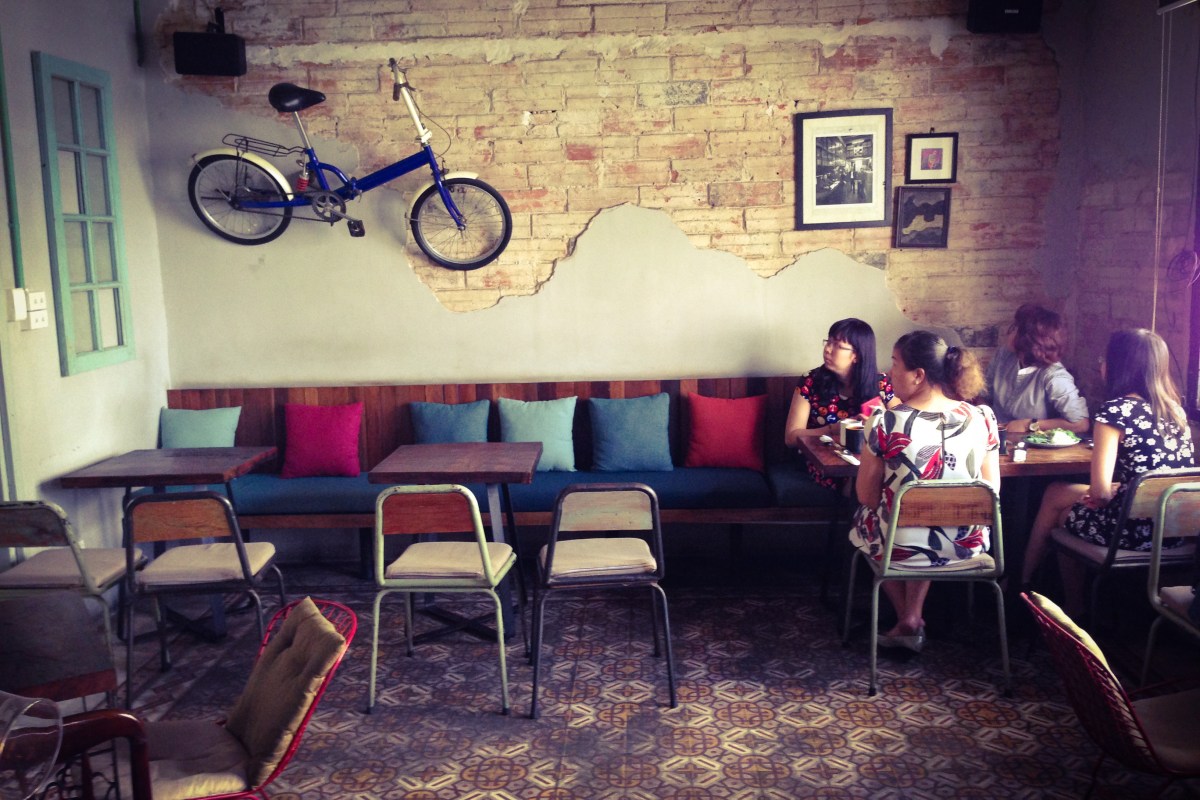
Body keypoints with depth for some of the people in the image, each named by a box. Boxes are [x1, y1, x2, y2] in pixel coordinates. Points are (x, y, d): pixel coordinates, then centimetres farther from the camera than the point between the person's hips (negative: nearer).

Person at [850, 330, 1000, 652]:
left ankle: (909, 620, 37)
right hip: (967, 546, 4)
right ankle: (912, 619, 30)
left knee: (864, 516, 31)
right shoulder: (983, 418, -10)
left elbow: (866, 495, -9)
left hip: (902, 549, -3)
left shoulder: (885, 423, -20)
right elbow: (992, 491, 0)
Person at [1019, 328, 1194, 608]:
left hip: (1138, 531, -7)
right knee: (1054, 493, 21)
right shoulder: (1174, 408, 5)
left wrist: (1101, 496, 0)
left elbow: (1100, 489, -22)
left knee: (1062, 515, 23)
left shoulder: (1116, 410, -18)